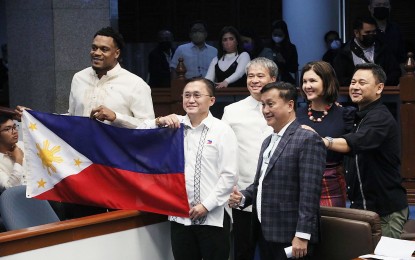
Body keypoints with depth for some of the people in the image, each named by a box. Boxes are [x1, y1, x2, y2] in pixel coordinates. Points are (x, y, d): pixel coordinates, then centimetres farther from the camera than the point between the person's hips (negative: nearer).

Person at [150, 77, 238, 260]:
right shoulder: (174, 126, 7)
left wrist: (206, 205, -13)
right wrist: (158, 122, -12)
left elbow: (229, 175, -8)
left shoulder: (222, 130, -4)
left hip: (212, 217, -3)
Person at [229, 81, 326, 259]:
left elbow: (309, 192, -17)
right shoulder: (268, 141, 18)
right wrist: (242, 198, 4)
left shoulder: (308, 140, -10)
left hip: (290, 237, -8)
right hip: (265, 232, 8)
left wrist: (302, 235, -21)